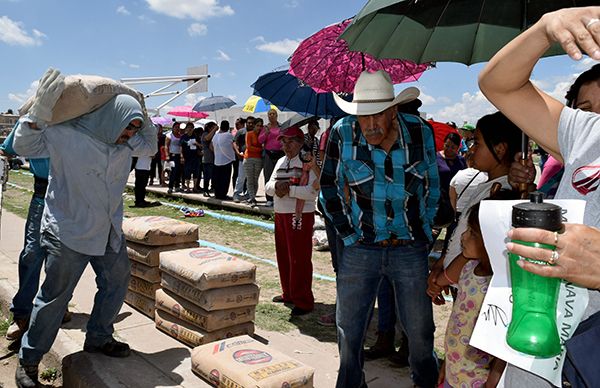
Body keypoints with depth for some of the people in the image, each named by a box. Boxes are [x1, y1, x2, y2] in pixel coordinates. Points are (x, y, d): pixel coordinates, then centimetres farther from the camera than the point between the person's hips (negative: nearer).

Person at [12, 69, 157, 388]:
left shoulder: (126, 144, 2)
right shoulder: (66, 136, -17)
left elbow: (150, 147, 18)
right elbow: (24, 145, -14)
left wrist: (143, 118, 5)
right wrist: (41, 111, -27)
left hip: (109, 232, 7)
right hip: (68, 233, -7)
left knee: (117, 283, 17)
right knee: (54, 297, 4)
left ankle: (98, 338, 38)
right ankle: (28, 361, 22)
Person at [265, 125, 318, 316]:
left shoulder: (309, 163, -10)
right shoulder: (281, 162, 15)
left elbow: (312, 192, -22)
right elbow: (268, 187, 11)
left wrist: (289, 189, -23)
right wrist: (276, 186, -11)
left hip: (300, 216, -8)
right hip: (280, 214, 8)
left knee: (299, 259, -2)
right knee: (283, 256, 16)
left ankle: (303, 301, 8)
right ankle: (288, 294, 32)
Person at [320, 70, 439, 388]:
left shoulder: (421, 133, -5)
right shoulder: (343, 133, -10)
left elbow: (433, 186, 10)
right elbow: (329, 186, 2)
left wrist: (424, 230, 8)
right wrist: (348, 233, 1)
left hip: (411, 250, 1)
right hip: (360, 250, 0)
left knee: (420, 331, 14)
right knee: (348, 332, 9)